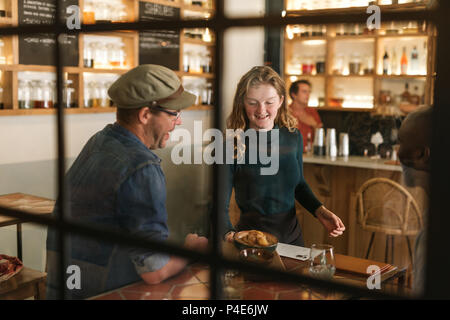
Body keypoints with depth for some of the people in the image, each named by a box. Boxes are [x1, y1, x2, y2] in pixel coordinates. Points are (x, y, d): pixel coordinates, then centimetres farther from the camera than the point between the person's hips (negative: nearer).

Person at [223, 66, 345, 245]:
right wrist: (229, 234, -32)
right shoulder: (233, 145, -13)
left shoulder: (293, 137, 1)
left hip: (291, 236, 4)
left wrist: (320, 211, 0)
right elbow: (221, 205, -13)